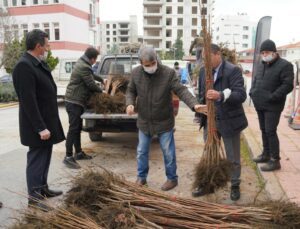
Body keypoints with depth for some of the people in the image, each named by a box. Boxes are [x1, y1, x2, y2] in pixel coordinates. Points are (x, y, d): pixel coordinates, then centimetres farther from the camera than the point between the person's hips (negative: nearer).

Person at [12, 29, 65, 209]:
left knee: (45, 157, 18)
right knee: (37, 159, 0)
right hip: (37, 126, -9)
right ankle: (34, 197, 13)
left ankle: (43, 188, 33)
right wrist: (40, 128, -24)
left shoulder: (39, 63, 10)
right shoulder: (24, 66, -21)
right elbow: (28, 101, -24)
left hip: (47, 121, 9)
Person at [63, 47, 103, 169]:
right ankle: (68, 157, -5)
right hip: (74, 102, -11)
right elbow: (91, 84, -15)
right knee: (73, 128, -9)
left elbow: (92, 74, 33)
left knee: (78, 128, 15)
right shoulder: (84, 67, -19)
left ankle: (78, 152, 24)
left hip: (76, 101, 11)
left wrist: (102, 79, 43)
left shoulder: (82, 63, 14)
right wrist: (101, 91, 3)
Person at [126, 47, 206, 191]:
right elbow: (131, 91, 6)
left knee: (168, 152, 9)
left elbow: (181, 91, -22)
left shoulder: (168, 73, -17)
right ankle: (141, 177, 35)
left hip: (164, 122, -3)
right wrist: (130, 103, -14)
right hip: (144, 122, 3)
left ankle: (172, 178, 28)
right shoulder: (136, 73, -6)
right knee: (142, 152, 15)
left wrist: (194, 105, -38)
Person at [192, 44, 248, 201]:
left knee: (233, 158, 11)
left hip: (229, 121, -5)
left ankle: (235, 186, 30)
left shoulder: (233, 70, -14)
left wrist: (221, 95, -39)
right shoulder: (203, 71, 4)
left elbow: (241, 95, -24)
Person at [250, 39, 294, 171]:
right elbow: (255, 80, 25)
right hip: (260, 105, 8)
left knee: (270, 132, -8)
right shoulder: (261, 65, 14)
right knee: (264, 130, 15)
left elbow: (288, 85, -17)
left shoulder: (284, 65, -10)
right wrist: (252, 92, 7)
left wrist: (271, 98, -21)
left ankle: (275, 160, 0)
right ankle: (266, 154, 28)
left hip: (272, 106, -7)